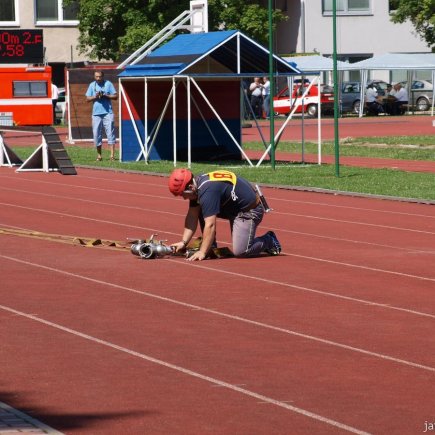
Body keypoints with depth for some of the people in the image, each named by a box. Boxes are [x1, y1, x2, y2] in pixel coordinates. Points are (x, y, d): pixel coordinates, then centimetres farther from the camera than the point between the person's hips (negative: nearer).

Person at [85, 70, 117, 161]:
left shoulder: (108, 84, 4)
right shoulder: (92, 85, 11)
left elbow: (115, 96, 2)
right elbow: (88, 99, 10)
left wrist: (105, 96, -12)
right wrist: (95, 97, -9)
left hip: (108, 113, -3)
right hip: (96, 113, 3)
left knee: (110, 132, -8)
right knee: (97, 134, 3)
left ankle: (112, 154, -11)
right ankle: (99, 155, 12)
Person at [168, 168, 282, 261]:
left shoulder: (207, 191, -30)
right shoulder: (197, 185, -1)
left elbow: (210, 225, -32)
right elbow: (192, 217, 2)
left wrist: (202, 252, -29)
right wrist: (184, 242, -5)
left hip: (249, 210, -10)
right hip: (233, 208, 10)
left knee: (240, 251, -20)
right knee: (198, 209, 4)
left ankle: (268, 240, 5)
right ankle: (211, 246, 9)